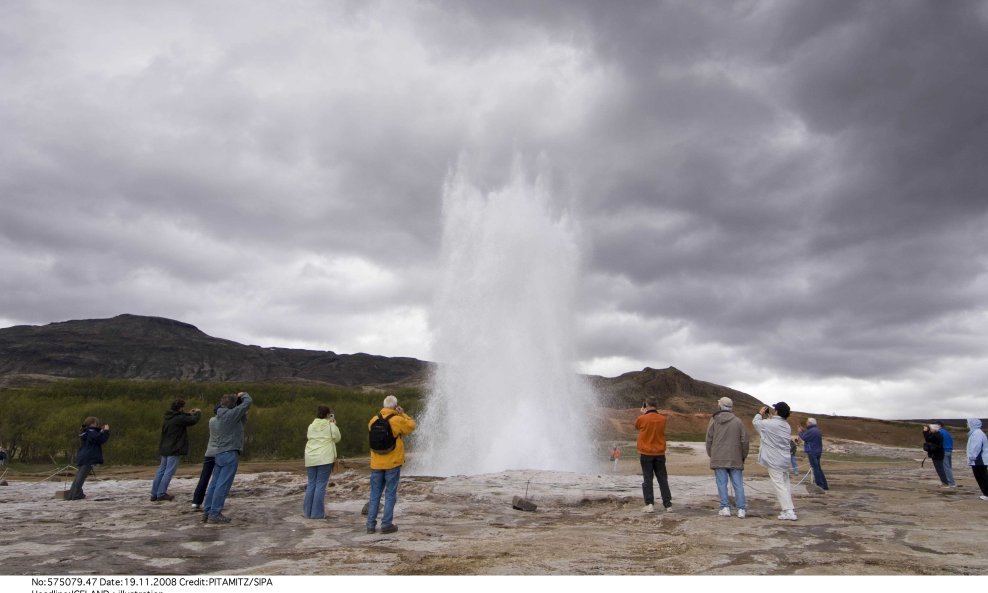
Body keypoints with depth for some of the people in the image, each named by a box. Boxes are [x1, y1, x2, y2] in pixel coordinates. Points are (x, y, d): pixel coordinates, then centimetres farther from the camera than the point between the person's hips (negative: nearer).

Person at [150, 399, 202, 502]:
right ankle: (161, 493, -3)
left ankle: (154, 494, 17)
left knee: (161, 470, 13)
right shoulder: (179, 418, -18)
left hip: (164, 448, 9)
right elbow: (193, 420, -15)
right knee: (169, 471, -4)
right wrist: (198, 413, 4)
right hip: (174, 449, -9)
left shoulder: (169, 418, 11)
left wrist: (189, 414, 20)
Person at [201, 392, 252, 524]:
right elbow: (248, 402, -11)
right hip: (229, 454, -9)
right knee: (223, 485, -4)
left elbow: (242, 422, 15)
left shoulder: (214, 419, 11)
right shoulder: (231, 415, -15)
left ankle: (207, 512, 19)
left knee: (214, 484, 13)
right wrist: (243, 394, 9)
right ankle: (215, 514, -1)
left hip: (218, 454, 9)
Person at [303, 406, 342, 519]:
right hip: (325, 459, -5)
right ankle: (317, 513, 1)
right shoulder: (330, 426, -5)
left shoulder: (311, 426, 7)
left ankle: (308, 512, 17)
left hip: (311, 459, 5)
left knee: (311, 484, 12)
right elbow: (337, 438, 7)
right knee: (321, 485, -1)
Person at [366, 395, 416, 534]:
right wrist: (403, 414, 9)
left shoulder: (373, 420, 0)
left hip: (376, 464, 4)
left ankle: (371, 525, 14)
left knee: (375, 495, 13)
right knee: (390, 495, 6)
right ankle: (386, 524, 8)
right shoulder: (397, 420, -13)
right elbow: (411, 426, 1)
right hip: (393, 463, -4)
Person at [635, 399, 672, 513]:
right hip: (660, 454, 3)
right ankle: (668, 504, 11)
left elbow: (636, 425, 9)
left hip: (646, 454, -3)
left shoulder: (642, 419, -11)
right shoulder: (662, 419, -2)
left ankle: (649, 504, -1)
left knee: (647, 479, 3)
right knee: (662, 479, 10)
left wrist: (641, 413, 18)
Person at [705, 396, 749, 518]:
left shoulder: (714, 420, 0)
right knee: (738, 484, 6)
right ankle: (741, 509, 5)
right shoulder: (738, 421, 1)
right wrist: (743, 457, 15)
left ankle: (725, 508, -1)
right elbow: (744, 441, 3)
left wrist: (711, 455, 13)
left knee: (722, 484, 2)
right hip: (735, 459, 1)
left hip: (718, 458, -1)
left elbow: (709, 440, 2)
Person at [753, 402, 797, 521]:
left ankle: (789, 512, -6)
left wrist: (760, 413, 15)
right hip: (785, 460, 8)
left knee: (779, 486, -4)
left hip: (774, 461, -8)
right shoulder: (787, 426, 8)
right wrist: (769, 417, 17)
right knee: (785, 485, 17)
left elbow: (755, 422, -1)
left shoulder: (770, 424, -16)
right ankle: (790, 508, 23)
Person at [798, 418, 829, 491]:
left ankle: (819, 485, -6)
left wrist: (800, 432, 2)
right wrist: (804, 431, 18)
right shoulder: (817, 430, 15)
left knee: (815, 468, -6)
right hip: (818, 451, 10)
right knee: (818, 468, 16)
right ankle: (824, 485, 19)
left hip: (812, 452, -10)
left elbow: (804, 438, -15)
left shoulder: (811, 431, -17)